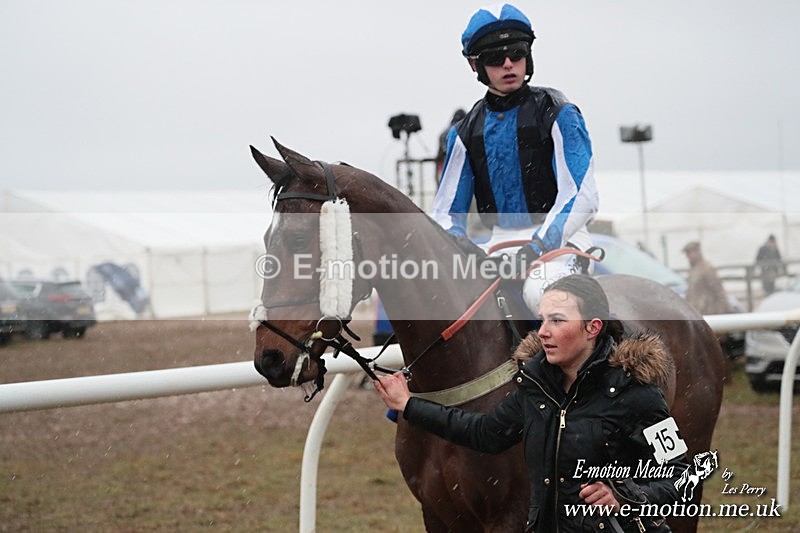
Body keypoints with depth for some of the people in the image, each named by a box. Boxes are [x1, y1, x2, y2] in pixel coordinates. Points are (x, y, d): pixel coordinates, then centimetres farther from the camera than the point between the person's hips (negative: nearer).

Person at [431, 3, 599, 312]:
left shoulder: (557, 113, -2)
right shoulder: (466, 132, 12)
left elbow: (582, 196, -12)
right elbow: (446, 211, 13)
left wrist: (540, 244, -25)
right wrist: (456, 245, -10)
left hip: (558, 238, -5)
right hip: (501, 243, 5)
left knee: (542, 292, -37)